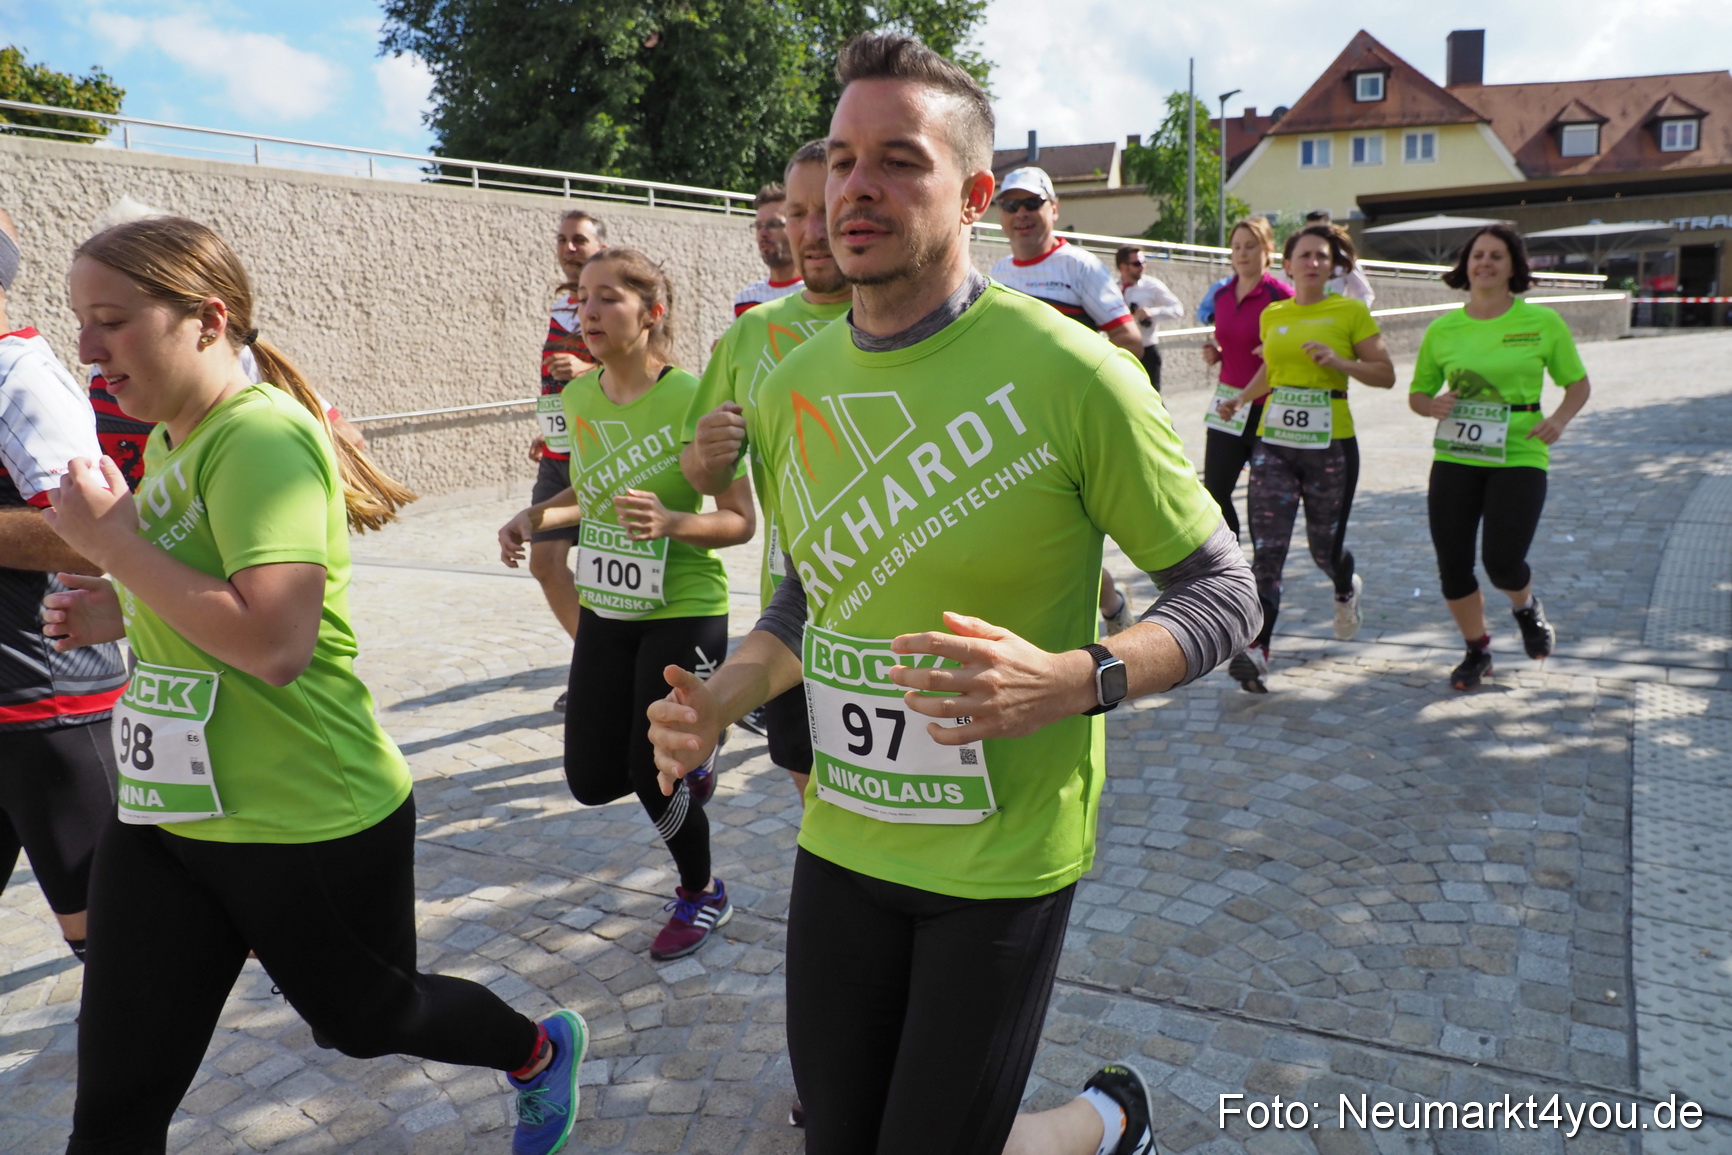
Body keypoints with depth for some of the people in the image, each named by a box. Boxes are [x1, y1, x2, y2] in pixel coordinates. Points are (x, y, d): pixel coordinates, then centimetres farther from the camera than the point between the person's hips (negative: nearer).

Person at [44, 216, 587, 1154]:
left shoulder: (259, 435, -20)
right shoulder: (169, 441, 7)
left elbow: (276, 642, -30)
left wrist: (114, 540, -23)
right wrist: (119, 611, 3)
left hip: (309, 827, -8)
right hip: (161, 819, 8)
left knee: (367, 1019, 18)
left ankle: (541, 1052, 47)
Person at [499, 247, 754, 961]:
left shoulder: (695, 399, -18)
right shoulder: (578, 398, 2)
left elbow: (742, 521, -16)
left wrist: (670, 522, -33)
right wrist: (535, 517, 1)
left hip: (684, 612, -6)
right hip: (605, 610, 6)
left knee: (655, 777, 1)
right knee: (592, 781, 8)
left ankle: (703, 895, 31)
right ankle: (689, 773, 41)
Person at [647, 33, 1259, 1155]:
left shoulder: (1069, 372, -17)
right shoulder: (792, 387, 1)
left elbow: (1223, 592, -10)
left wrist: (1071, 680, -29)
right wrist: (725, 693, -5)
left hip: (1004, 857, -5)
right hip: (841, 842, 5)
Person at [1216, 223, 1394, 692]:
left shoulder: (1351, 312, -1)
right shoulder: (1272, 315, 10)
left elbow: (1386, 374, -1)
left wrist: (1339, 362, -16)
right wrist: (1241, 399, 14)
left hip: (1331, 446, -2)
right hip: (1274, 443, 2)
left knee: (1325, 547, 11)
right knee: (1266, 551, -9)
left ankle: (1346, 589, 47)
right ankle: (1256, 649, -11)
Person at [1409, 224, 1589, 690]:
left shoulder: (1542, 323, -1)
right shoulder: (1443, 329, 4)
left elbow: (1578, 384, 8)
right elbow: (1417, 394, 13)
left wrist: (1559, 419, -12)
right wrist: (1433, 406, -10)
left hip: (1519, 456, -2)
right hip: (1454, 458, 2)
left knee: (1503, 562, -12)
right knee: (1453, 567, 1)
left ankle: (1526, 608, 27)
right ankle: (1477, 652, 26)